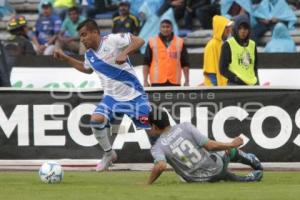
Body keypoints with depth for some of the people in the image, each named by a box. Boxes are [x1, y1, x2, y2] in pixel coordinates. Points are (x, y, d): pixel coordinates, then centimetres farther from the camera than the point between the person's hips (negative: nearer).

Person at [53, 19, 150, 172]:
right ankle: (109, 154, 2)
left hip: (133, 94, -5)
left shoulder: (112, 40, -17)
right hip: (112, 96, 5)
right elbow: (87, 69, 27)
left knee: (149, 126, -6)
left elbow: (139, 41, -22)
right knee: (96, 119, -17)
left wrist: (124, 53, -37)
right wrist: (65, 58, 20)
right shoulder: (89, 54, 5)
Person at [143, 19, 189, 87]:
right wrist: (145, 81, -1)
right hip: (157, 82, -1)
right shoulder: (152, 42, 6)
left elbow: (185, 64, 10)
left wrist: (187, 81, 4)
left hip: (175, 82, 1)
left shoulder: (180, 42, 9)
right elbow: (146, 63, 6)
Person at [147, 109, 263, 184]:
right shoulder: (185, 127, -11)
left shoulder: (157, 148, -13)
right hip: (217, 167, 0)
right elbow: (209, 145, -14)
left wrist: (148, 184, -22)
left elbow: (160, 166, -35)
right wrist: (232, 145, -1)